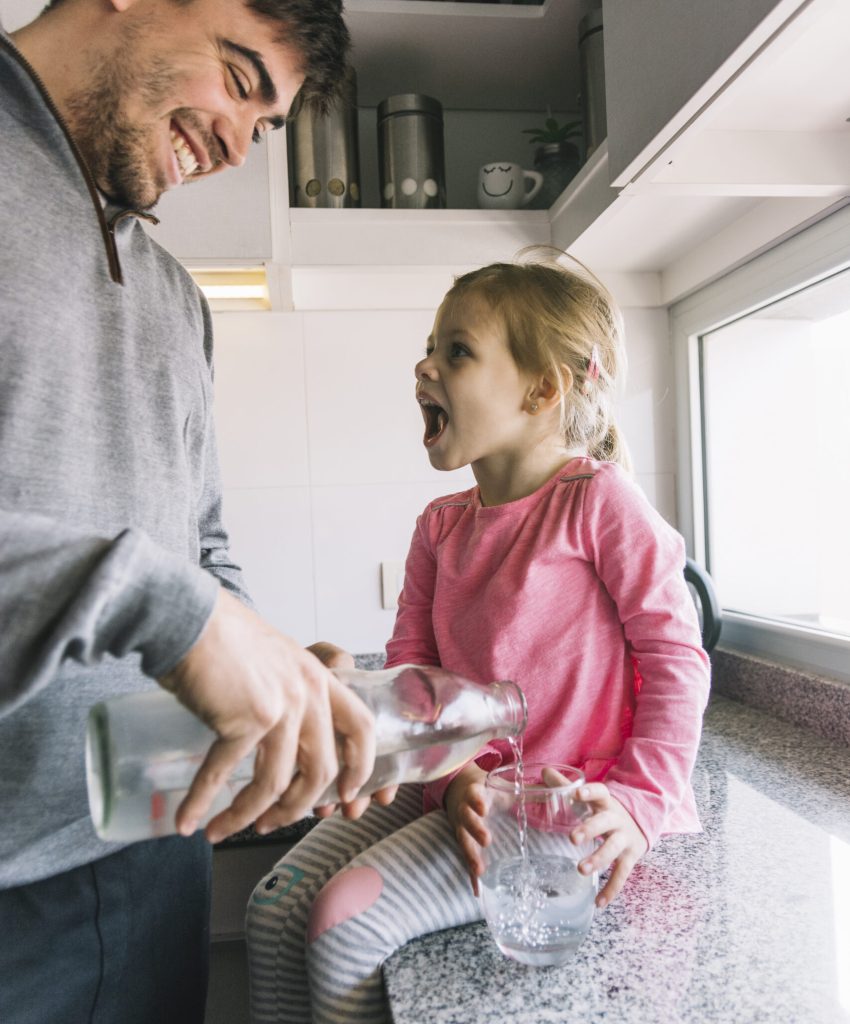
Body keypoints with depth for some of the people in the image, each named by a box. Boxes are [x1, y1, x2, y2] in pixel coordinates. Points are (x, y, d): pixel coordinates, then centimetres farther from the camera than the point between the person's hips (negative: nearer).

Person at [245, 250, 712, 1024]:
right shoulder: (440, 526, 7)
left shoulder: (599, 499, -11)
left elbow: (675, 657, -10)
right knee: (275, 908, -3)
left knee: (348, 917, -17)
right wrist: (452, 777, -10)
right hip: (465, 790, 6)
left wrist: (640, 802, -15)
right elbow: (408, 671, 5)